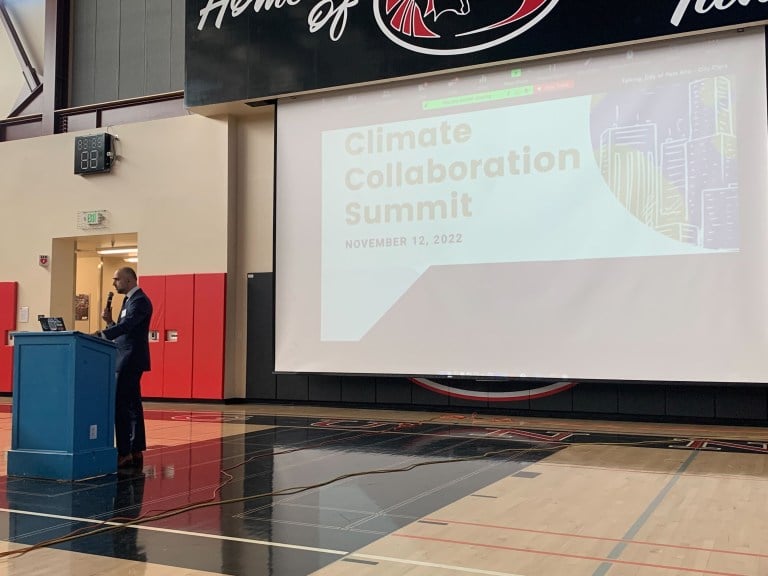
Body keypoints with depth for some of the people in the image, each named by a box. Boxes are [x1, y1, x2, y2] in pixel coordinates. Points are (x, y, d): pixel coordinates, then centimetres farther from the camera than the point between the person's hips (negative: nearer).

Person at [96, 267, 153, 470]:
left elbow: (127, 325, -27)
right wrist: (109, 321, 1)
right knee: (132, 406, 11)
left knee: (121, 405, -11)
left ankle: (125, 453, -9)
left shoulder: (139, 300, -12)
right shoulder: (129, 300, 18)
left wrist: (101, 334, -37)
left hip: (131, 360, -10)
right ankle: (136, 452, 15)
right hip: (126, 361, 10)